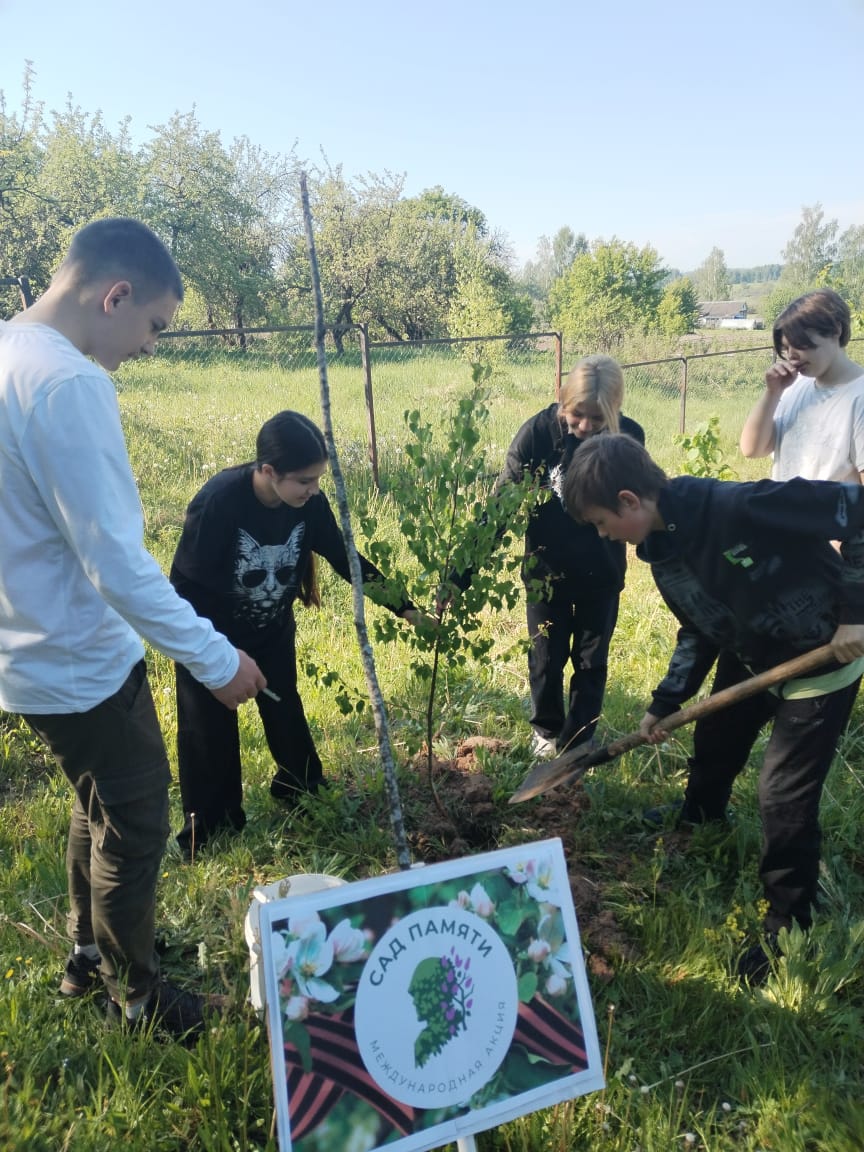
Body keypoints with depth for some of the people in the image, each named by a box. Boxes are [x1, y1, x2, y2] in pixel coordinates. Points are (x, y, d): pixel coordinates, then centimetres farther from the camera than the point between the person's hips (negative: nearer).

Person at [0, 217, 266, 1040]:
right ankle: (135, 993, 33)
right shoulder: (68, 383, -26)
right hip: (80, 663, -9)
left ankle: (89, 953, 46)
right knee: (133, 823, 11)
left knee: (99, 807, 26)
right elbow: (117, 562, -28)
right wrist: (215, 660, -19)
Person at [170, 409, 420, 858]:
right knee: (210, 730, 5)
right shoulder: (219, 501, -34)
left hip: (272, 629, 4)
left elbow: (346, 559, -7)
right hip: (211, 634, -4)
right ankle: (208, 829, 24)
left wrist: (405, 608, -9)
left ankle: (301, 792, 40)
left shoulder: (309, 502, -19)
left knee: (285, 711, 16)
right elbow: (185, 582, -24)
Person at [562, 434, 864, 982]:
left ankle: (789, 928, 18)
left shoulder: (738, 507, -35)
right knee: (712, 752, 23)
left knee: (785, 798, -4)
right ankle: (698, 832, 54)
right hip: (749, 659, 8)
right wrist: (665, 704, 1)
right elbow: (699, 632, 5)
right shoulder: (663, 552, -7)